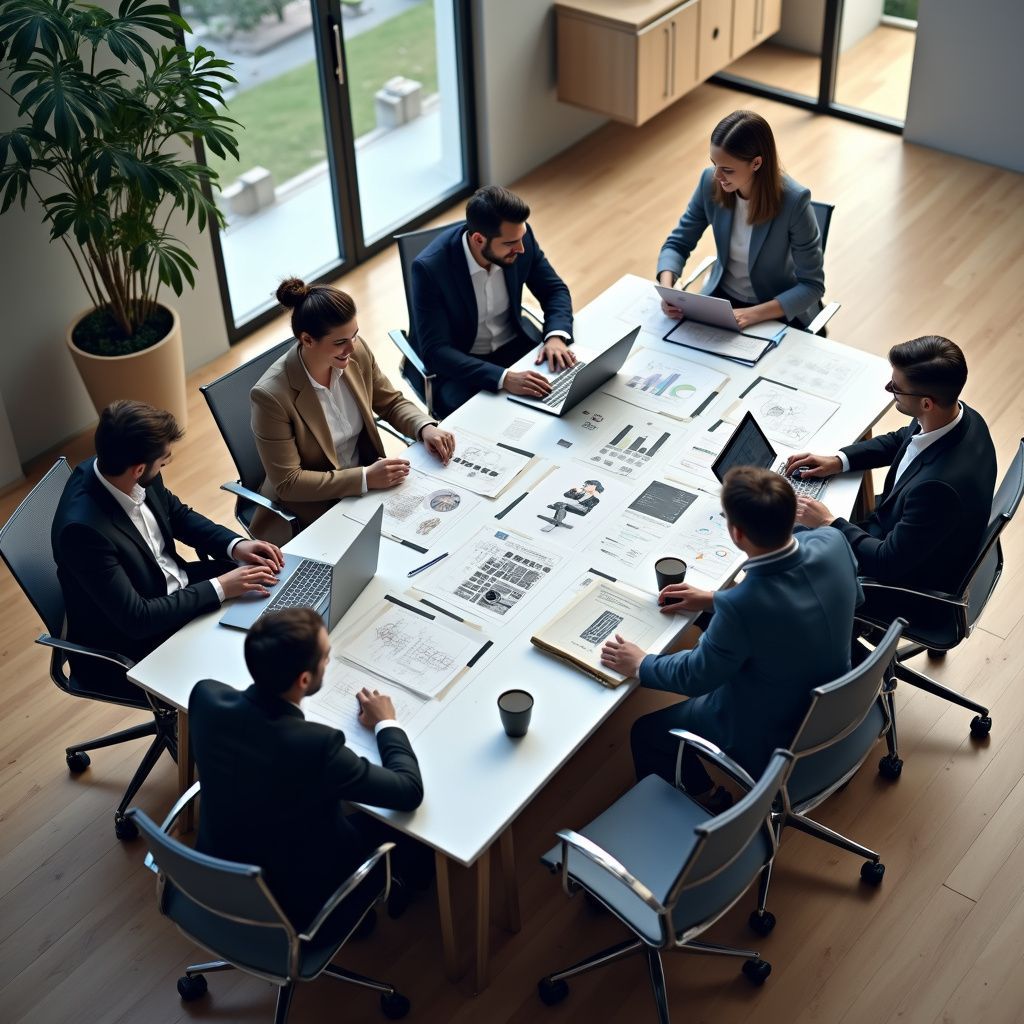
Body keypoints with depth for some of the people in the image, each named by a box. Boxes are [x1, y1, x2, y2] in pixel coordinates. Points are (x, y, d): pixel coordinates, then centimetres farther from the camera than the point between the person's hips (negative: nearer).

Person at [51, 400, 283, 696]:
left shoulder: (110, 470, -12)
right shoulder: (84, 528, -35)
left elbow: (177, 514, 7)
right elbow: (136, 618, -31)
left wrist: (235, 546, -8)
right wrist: (220, 588, -26)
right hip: (132, 641, -8)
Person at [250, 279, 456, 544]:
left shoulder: (356, 352, -9)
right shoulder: (272, 395, -25)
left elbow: (392, 402, 8)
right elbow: (287, 482, -21)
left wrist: (425, 428, -12)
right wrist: (365, 479, -27)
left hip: (368, 486, 6)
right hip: (312, 510, -6)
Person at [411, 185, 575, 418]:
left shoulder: (520, 235, -13)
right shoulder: (430, 267, -26)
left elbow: (555, 290, 1)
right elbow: (434, 351, -27)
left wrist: (556, 336, -20)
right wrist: (503, 378, -39)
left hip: (513, 347, 5)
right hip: (457, 366, -5)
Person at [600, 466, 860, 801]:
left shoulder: (740, 607, -39)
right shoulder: (832, 543, -21)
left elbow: (696, 676, -19)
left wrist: (639, 665, -1)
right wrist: (716, 600, 8)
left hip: (768, 740, -6)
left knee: (646, 734, 15)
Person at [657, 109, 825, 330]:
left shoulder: (793, 201, -25)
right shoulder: (710, 182, -13)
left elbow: (812, 285, -20)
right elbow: (678, 243, -1)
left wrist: (754, 314, -33)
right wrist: (667, 289, -22)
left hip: (779, 310, -4)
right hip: (721, 296, 4)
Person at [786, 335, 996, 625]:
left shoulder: (940, 484, -42)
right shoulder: (959, 417, -15)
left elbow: (888, 563, -30)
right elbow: (899, 441, 8)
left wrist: (828, 522, -19)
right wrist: (838, 460, -2)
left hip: (910, 587, -8)